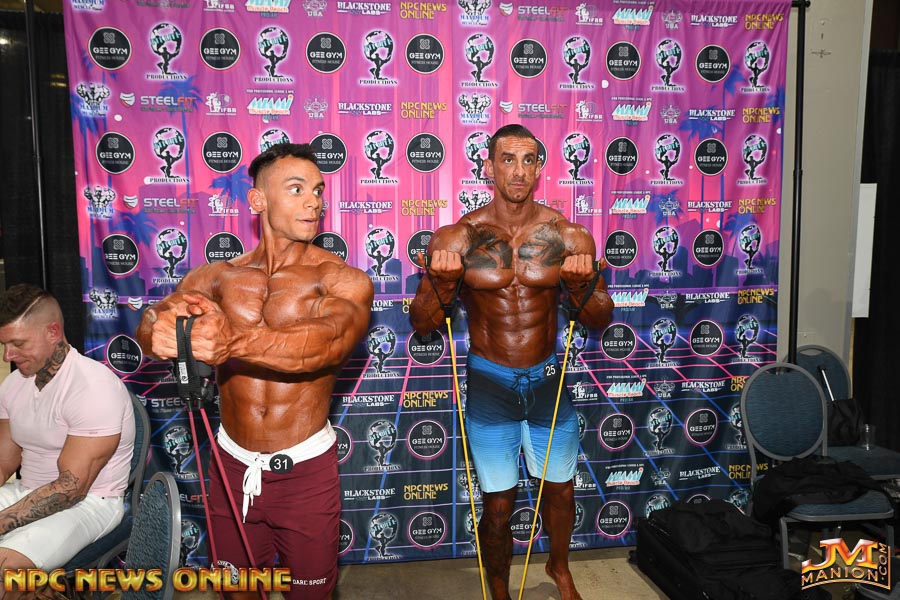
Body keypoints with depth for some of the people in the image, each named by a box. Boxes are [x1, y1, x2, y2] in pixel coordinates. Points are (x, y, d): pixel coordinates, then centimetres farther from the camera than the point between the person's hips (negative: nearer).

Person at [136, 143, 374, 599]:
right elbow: (147, 327, -14)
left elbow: (325, 343, -30)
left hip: (305, 470, -2)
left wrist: (235, 341, -47)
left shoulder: (345, 282, -10)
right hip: (232, 465, 3)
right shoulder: (216, 278, 0)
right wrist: (161, 326, -39)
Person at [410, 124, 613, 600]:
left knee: (560, 490, 20)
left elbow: (600, 321, -2)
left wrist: (583, 287, -23)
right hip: (489, 383, -2)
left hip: (548, 380, 2)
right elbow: (420, 324, -7)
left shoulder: (568, 237, -8)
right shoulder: (457, 238, -11)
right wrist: (443, 286, -27)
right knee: (497, 507, 9)